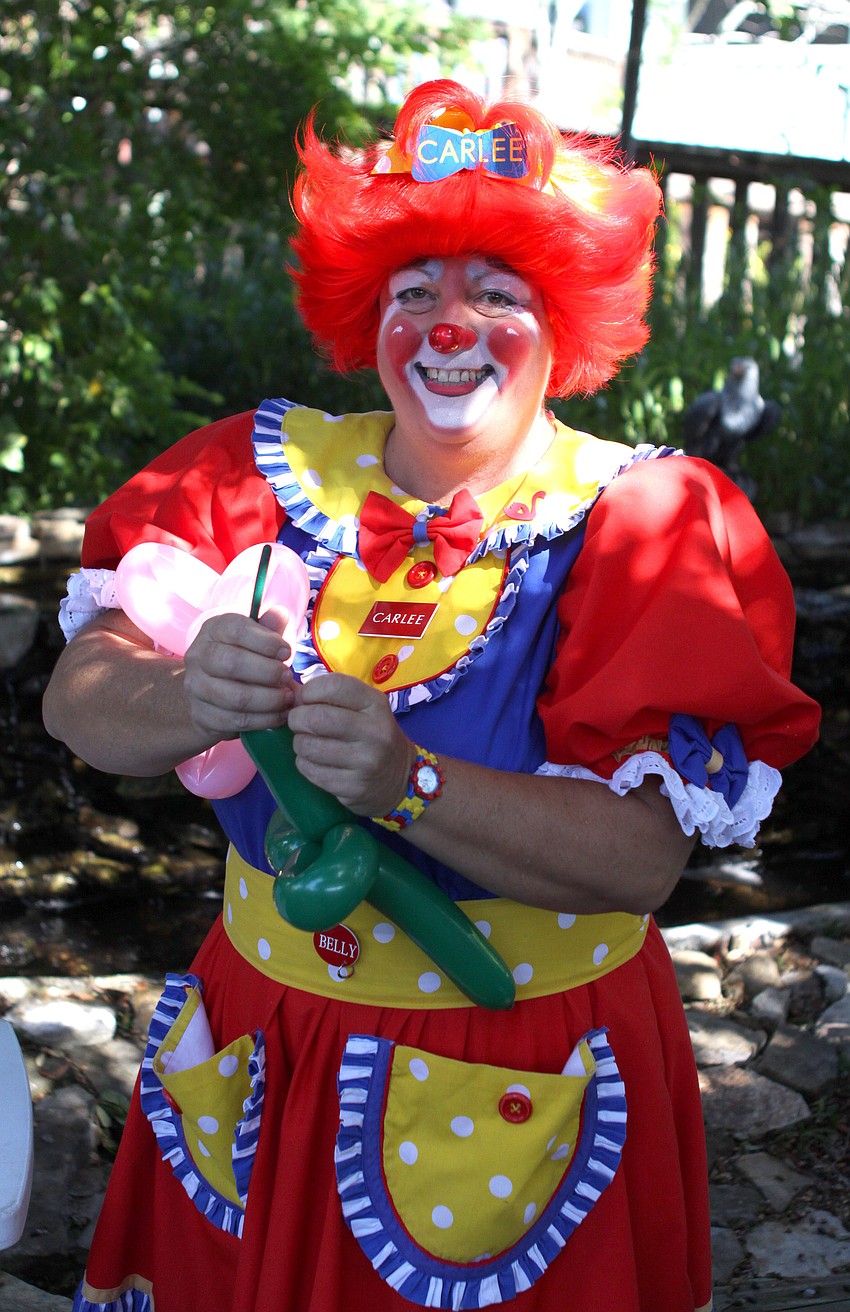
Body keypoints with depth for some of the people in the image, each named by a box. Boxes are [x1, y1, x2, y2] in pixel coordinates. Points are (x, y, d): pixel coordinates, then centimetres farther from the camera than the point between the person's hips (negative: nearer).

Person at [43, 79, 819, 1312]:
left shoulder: (633, 520, -11)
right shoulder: (275, 472, -2)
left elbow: (645, 854, -22)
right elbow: (77, 698, -12)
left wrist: (405, 783, -36)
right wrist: (191, 701, -34)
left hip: (519, 1087, -2)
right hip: (263, 1040, 3)